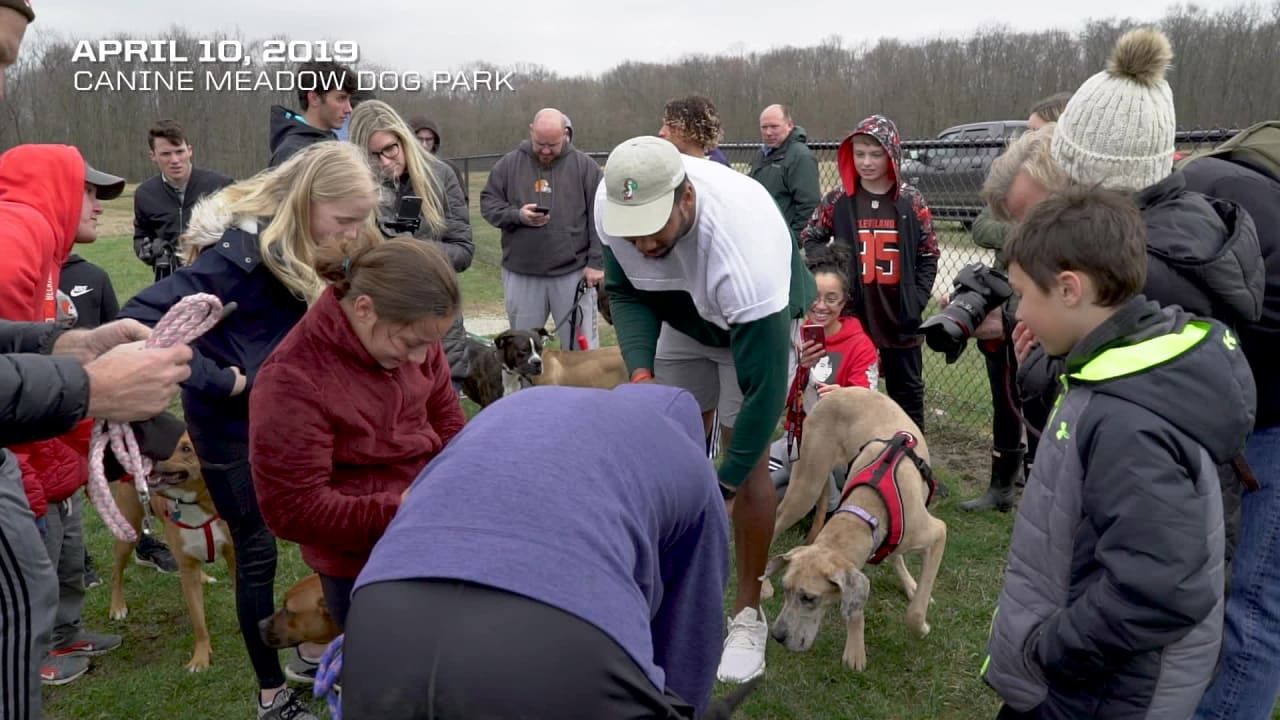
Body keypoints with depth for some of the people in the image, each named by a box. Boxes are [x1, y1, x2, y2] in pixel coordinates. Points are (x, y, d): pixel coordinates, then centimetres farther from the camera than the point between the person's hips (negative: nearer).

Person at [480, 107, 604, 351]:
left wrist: (596, 262, -6)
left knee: (581, 346, 4)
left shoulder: (584, 165, 2)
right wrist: (517, 215, -12)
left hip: (573, 272, -2)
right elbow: (488, 203, 7)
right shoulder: (509, 164, 5)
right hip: (521, 273, 2)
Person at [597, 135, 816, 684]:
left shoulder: (745, 252, -45)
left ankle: (748, 614, 5)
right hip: (679, 318, 5)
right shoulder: (612, 204, -29)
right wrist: (640, 370, -27)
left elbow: (765, 389, -39)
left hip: (759, 319, -4)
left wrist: (725, 485, -35)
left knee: (748, 458, -11)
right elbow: (625, 290, -11)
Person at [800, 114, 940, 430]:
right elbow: (810, 240, 6)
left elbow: (928, 255, 2)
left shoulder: (912, 201, -2)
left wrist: (917, 300, -7)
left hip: (899, 316, 0)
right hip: (851, 313, 0)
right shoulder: (837, 200, -3)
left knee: (907, 389, 13)